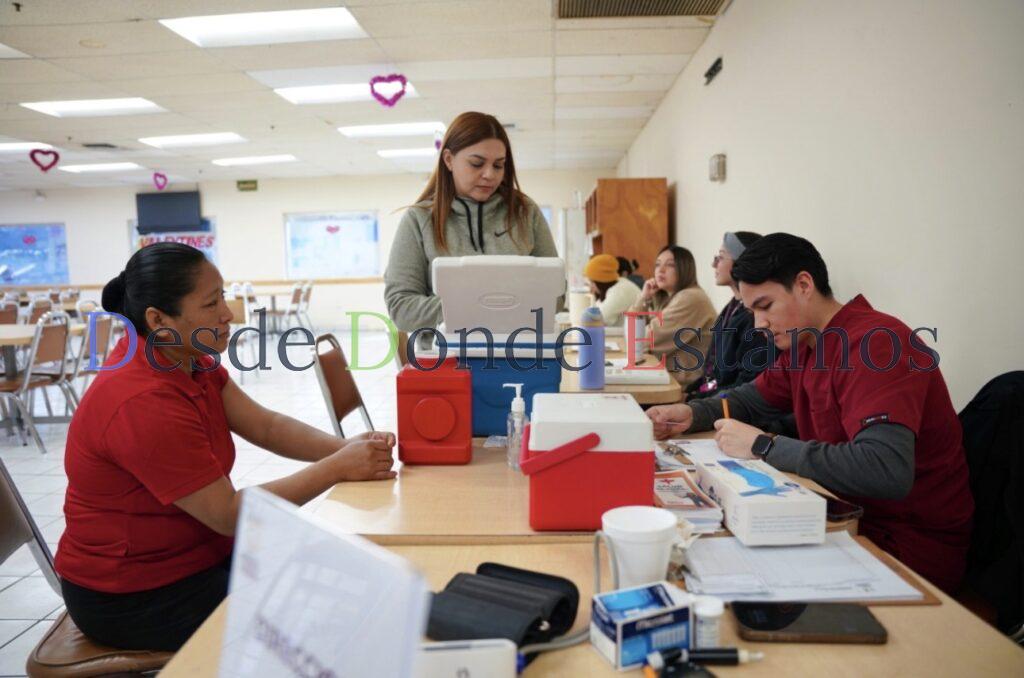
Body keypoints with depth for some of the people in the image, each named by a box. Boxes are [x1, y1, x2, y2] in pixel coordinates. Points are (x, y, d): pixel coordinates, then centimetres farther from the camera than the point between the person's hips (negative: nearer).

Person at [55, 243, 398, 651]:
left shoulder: (184, 357, -3)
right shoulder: (144, 405, -30)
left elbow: (266, 426, -4)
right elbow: (230, 514, -25)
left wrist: (344, 448, -21)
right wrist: (338, 468, -24)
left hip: (195, 551, 8)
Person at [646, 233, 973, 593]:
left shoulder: (873, 343, -25)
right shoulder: (804, 342, 4)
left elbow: (888, 472, -36)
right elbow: (753, 399, 19)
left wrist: (764, 447, -28)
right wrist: (692, 414, -2)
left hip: (911, 544, -7)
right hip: (849, 513, 8)